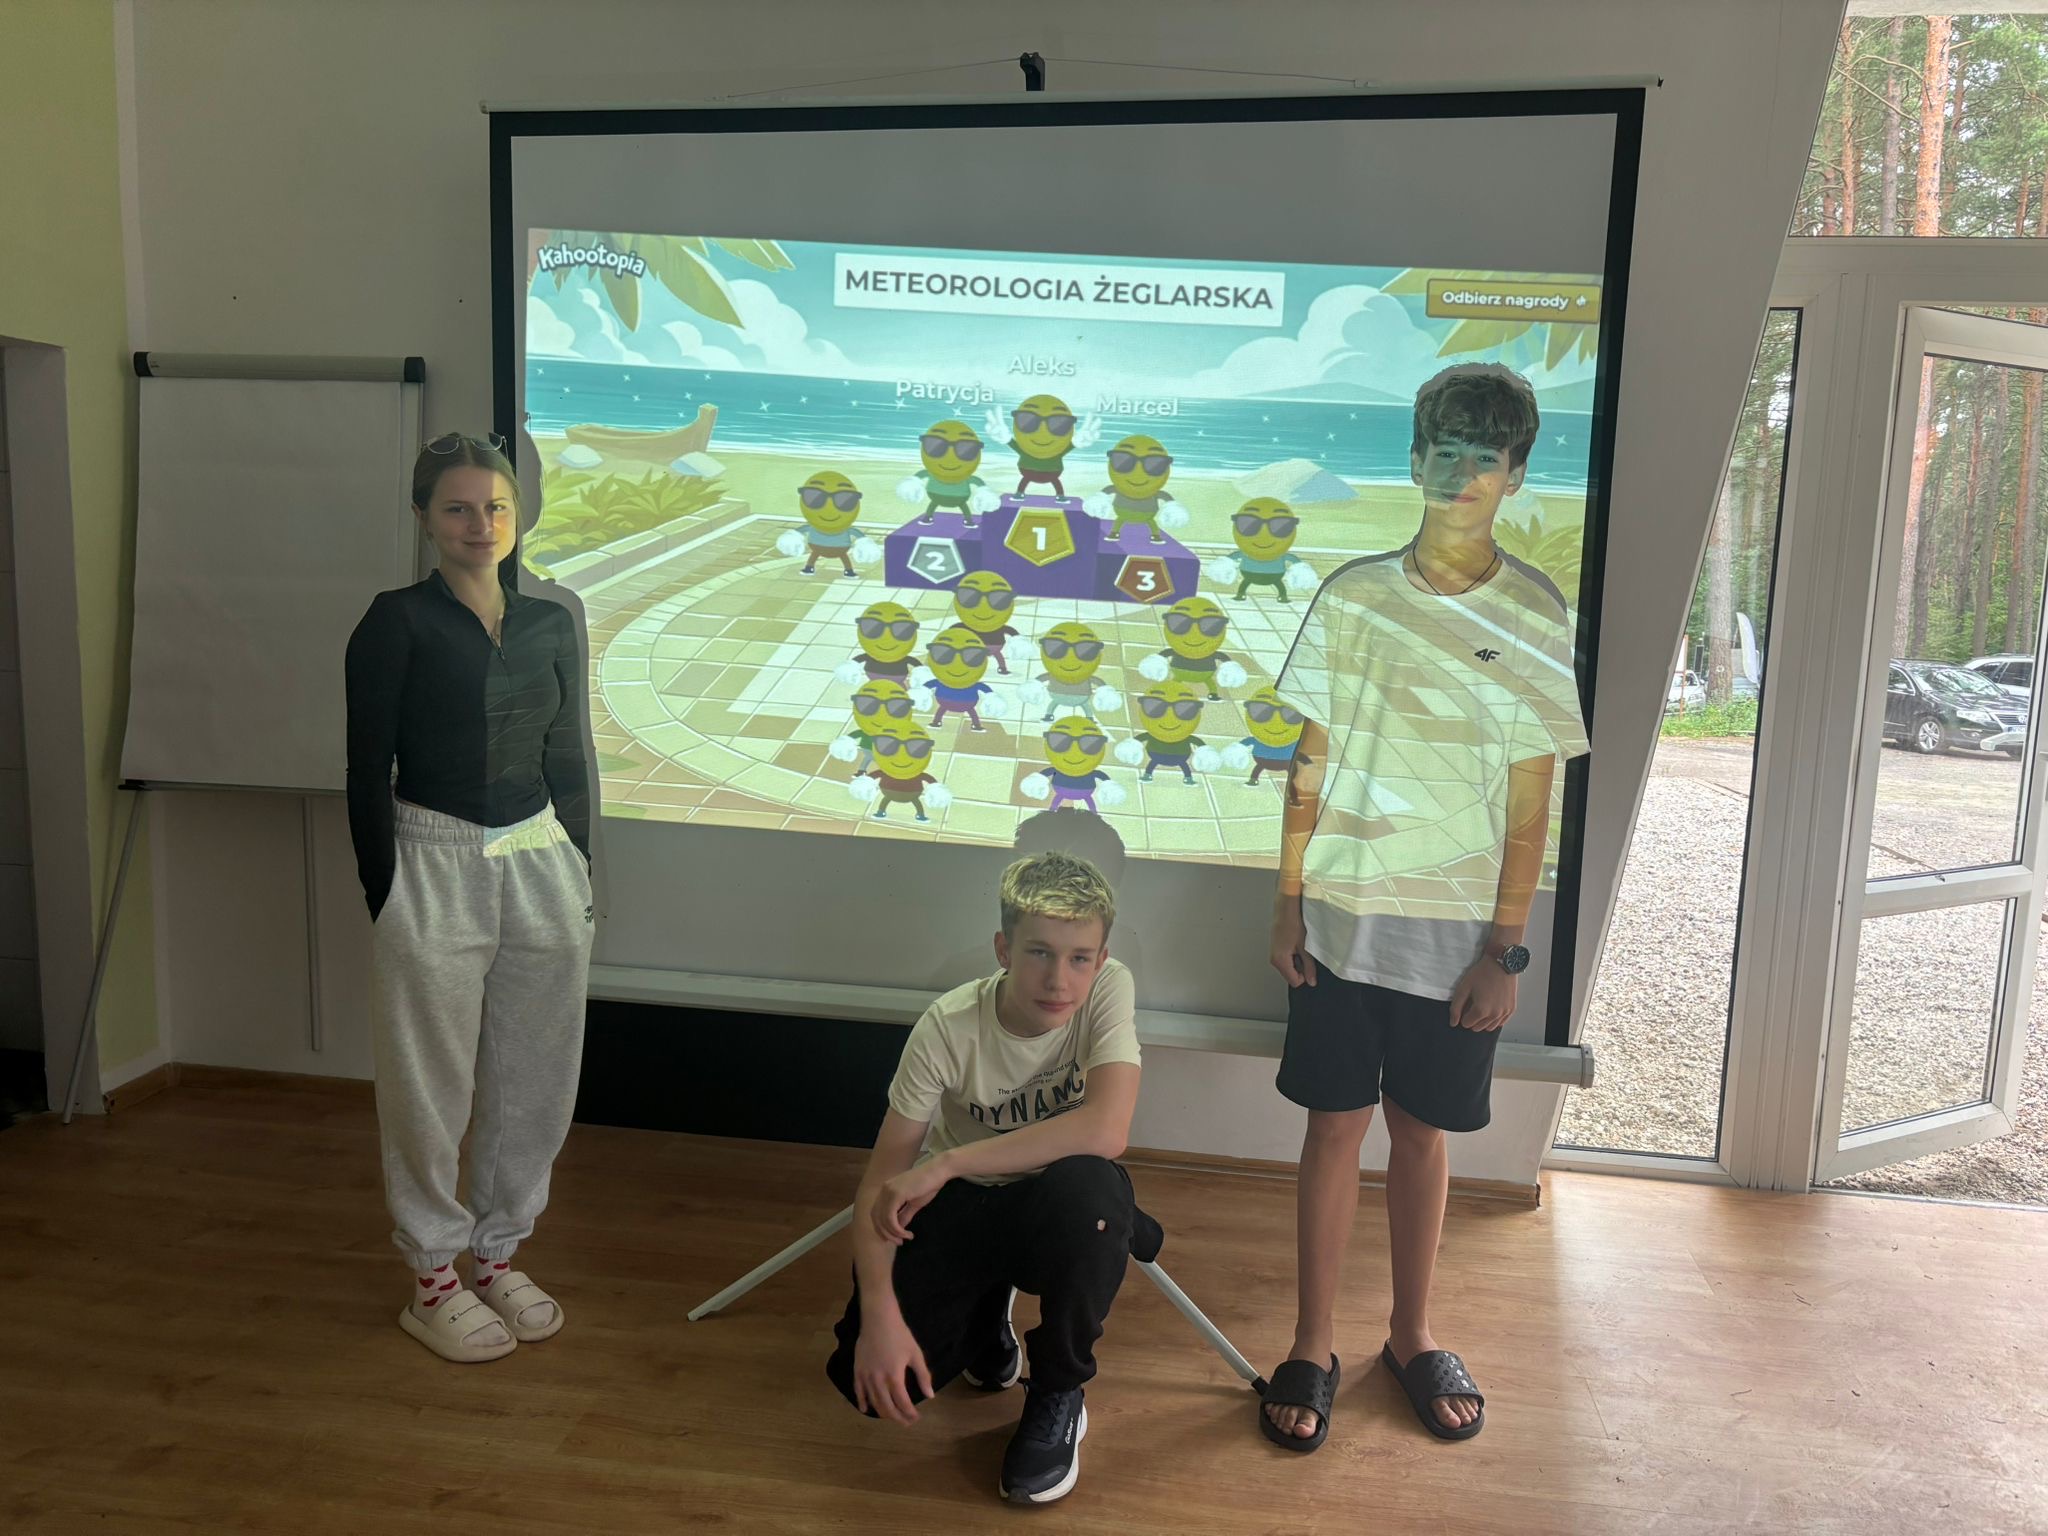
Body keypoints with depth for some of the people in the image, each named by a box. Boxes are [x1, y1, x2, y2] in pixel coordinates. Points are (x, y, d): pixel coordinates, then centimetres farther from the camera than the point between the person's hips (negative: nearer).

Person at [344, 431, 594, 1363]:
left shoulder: (551, 625, 7)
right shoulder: (397, 623, -5)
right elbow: (367, 772, -6)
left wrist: (578, 875, 9)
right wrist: (385, 900, -7)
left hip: (542, 866, 5)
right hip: (435, 867, -4)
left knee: (534, 1075, 11)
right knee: (431, 1083, 6)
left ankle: (496, 1254, 29)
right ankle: (432, 1280, 22)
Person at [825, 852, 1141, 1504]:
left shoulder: (1110, 990, -23)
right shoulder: (949, 1026, -23)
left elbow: (1105, 1131, -37)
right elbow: (881, 1183, -19)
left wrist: (946, 1163, -35)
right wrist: (879, 1315, -33)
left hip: (1061, 1203, 0)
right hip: (960, 1206, 0)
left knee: (1090, 1188, -37)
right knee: (873, 1376, -21)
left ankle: (1059, 1396, -9)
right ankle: (987, 1316, 16)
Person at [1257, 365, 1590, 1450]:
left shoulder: (1534, 615, -4)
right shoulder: (1354, 594, 0)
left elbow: (1530, 802, -2)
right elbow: (1313, 760, 4)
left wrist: (1504, 948, -5)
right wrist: (1287, 899, 0)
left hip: (1455, 927, 0)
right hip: (1341, 913, 1)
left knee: (1421, 1130, 12)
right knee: (1335, 1124, 7)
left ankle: (1410, 1335, 32)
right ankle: (1312, 1347, 21)